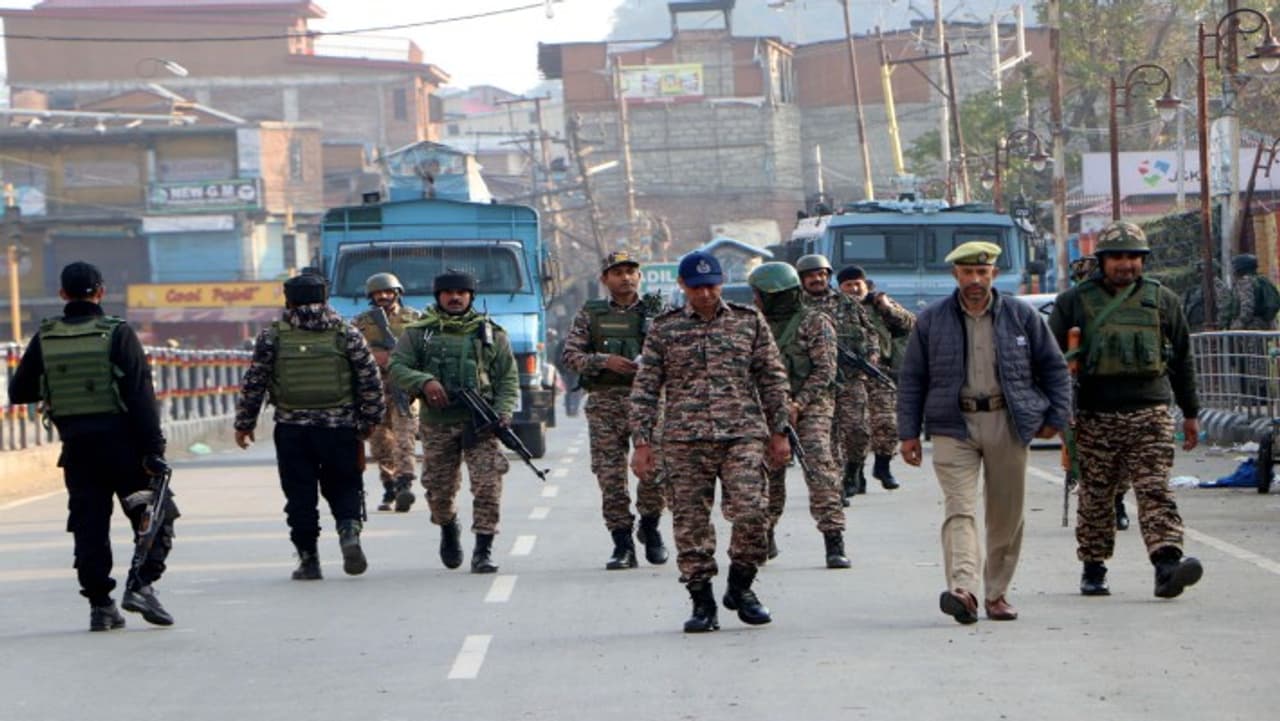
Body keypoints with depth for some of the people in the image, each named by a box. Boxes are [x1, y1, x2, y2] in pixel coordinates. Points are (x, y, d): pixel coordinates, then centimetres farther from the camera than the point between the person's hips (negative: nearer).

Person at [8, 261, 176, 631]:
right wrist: (153, 451, -11)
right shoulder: (117, 334, -7)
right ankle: (141, 584, -9)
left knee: (89, 524, 9)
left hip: (76, 447, 3)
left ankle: (100, 604, 7)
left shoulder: (45, 338, 3)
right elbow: (141, 397, -12)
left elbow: (18, 392, 11)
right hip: (120, 442, -3)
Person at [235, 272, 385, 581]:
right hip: (340, 427, 1)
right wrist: (371, 419, 13)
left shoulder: (272, 336, 0)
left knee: (300, 496, 7)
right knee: (343, 486, 12)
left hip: (292, 429, 0)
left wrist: (244, 424, 12)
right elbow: (370, 379, 2)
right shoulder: (347, 334, 2)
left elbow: (253, 383, 3)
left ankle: (308, 558, 6)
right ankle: (350, 530, -14)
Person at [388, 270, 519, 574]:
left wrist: (503, 412, -8)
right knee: (439, 489, 7)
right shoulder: (418, 333, 7)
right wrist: (424, 382, -18)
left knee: (488, 483, -14)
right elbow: (397, 367, 0)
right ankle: (448, 530, 38)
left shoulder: (491, 333, 9)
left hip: (480, 423, 0)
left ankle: (484, 549, -9)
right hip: (437, 423, 1)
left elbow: (509, 378, 8)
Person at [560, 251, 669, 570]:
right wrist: (605, 361, -12)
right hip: (605, 402, 0)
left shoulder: (656, 312, 11)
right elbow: (569, 356, 3)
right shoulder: (590, 315, 9)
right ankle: (622, 546, 4)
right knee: (610, 475, -3)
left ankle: (650, 526, 14)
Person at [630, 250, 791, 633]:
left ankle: (741, 587, 8)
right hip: (684, 440, 1)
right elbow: (644, 389, 9)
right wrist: (642, 442, 2)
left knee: (750, 512, -14)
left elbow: (773, 379, 13)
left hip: (743, 434, -1)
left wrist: (778, 433, 9)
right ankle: (702, 602, 8)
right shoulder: (664, 329, 9)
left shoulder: (749, 322, 9)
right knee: (690, 522, -1)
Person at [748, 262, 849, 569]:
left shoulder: (815, 323, -5)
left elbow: (824, 370, -11)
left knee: (819, 469, -16)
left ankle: (834, 543, -19)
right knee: (767, 473, 7)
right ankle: (764, 539, 22)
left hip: (809, 407, -6)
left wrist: (797, 404, -19)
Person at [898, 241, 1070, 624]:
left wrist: (1055, 416, 5)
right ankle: (963, 590, -28)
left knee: (1006, 515, 5)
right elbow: (911, 378, 9)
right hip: (953, 427, -1)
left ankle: (997, 593, 15)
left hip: (1008, 424, 1)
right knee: (959, 510, -15)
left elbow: (1053, 367, 13)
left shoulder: (1021, 316, 6)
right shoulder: (931, 320, 5)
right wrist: (908, 432, 5)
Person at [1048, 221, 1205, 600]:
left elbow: (1182, 358, 18)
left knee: (1155, 490, -11)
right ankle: (1093, 569, 18)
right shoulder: (1074, 302, 5)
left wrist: (1190, 413, 18)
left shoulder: (1162, 300, 11)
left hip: (1150, 413, 0)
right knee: (1095, 496, 6)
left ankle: (1167, 564, -22)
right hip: (1095, 416, 0)